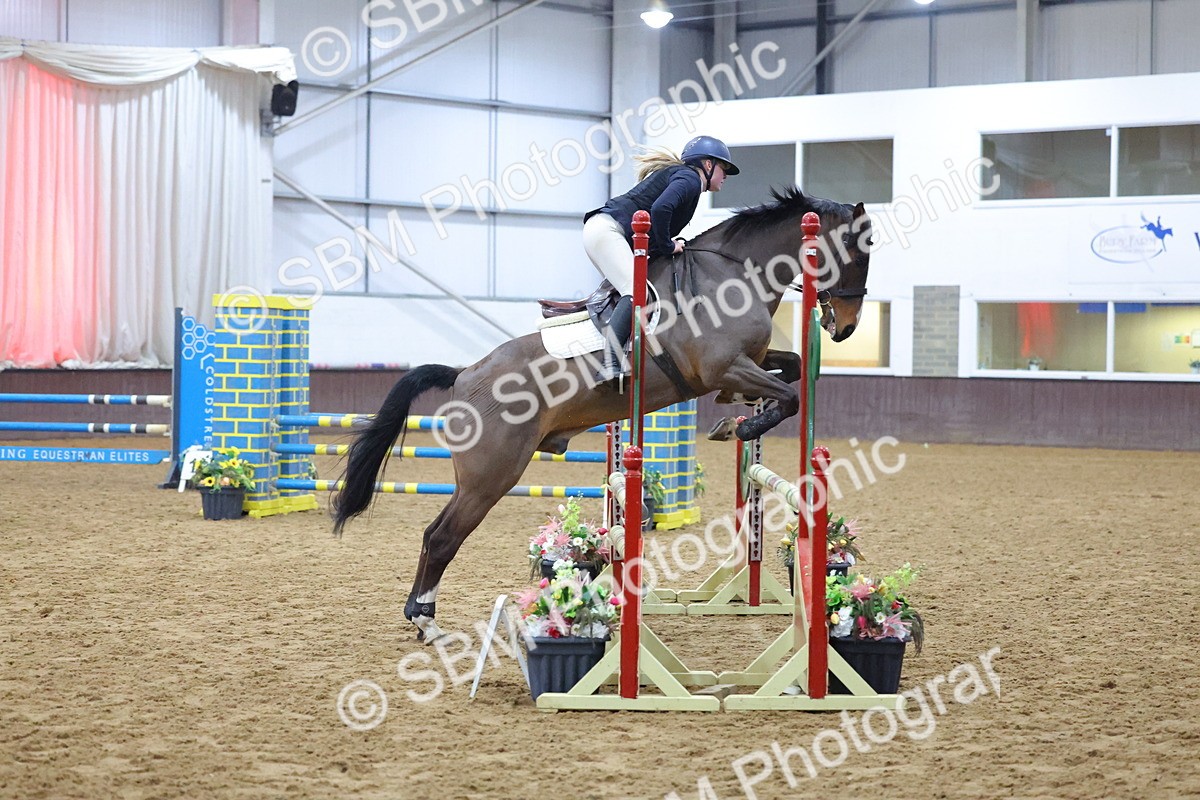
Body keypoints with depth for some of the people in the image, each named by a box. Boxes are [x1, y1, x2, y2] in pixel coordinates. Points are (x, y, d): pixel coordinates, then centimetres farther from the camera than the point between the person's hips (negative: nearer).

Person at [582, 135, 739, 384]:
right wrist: (667, 246, -10)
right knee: (636, 291, -24)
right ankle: (611, 365, -37)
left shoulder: (676, 175, 27)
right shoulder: (690, 178, -4)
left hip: (601, 230, 11)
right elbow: (660, 209, -21)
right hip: (606, 230, -11)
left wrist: (664, 246, 13)